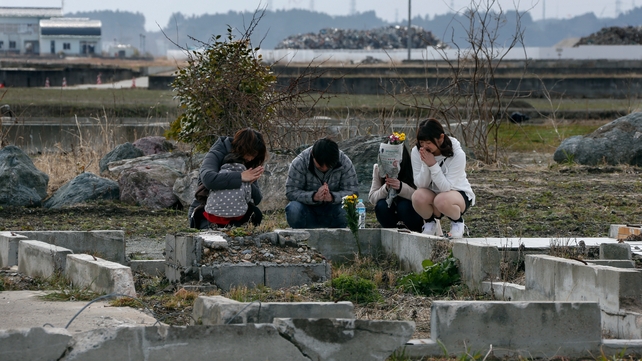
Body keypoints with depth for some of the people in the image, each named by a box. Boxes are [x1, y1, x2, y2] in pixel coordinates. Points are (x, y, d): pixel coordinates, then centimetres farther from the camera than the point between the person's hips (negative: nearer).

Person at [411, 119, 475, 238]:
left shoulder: (457, 155, -22)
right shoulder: (417, 152, -12)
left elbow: (447, 187, -25)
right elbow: (420, 185, -13)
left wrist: (433, 165, -33)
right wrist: (425, 165, -29)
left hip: (459, 193, -3)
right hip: (431, 195, 3)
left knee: (442, 200, -39)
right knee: (418, 196, -33)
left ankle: (457, 222, -4)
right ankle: (430, 223, 0)